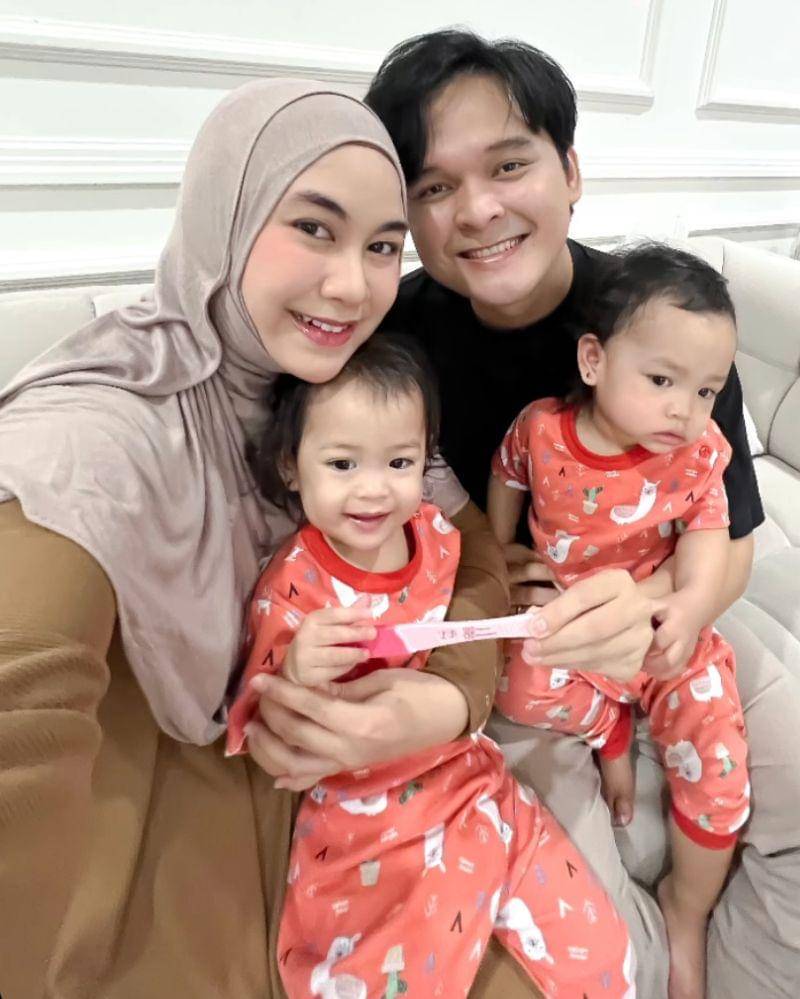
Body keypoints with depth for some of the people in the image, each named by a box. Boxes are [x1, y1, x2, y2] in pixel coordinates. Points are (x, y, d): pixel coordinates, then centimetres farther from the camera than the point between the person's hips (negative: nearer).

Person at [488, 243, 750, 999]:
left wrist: (693, 602, -36)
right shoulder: (540, 427, -16)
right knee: (521, 690, -23)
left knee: (716, 756, -5)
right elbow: (506, 482, 1)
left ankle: (685, 910, 22)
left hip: (662, 631, 0)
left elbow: (708, 532, -15)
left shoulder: (700, 451, -13)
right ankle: (609, 729, 11)